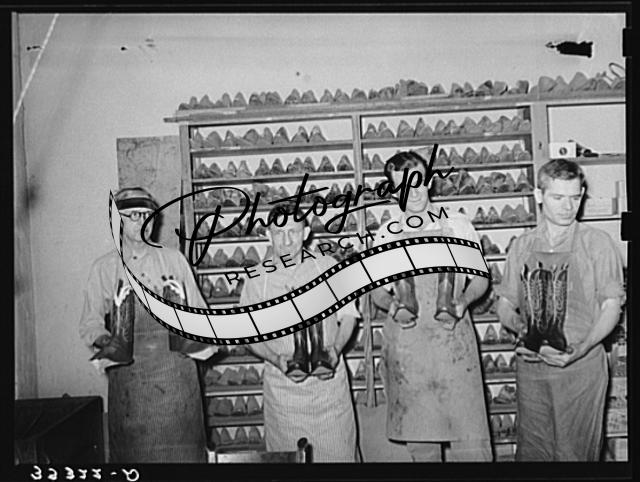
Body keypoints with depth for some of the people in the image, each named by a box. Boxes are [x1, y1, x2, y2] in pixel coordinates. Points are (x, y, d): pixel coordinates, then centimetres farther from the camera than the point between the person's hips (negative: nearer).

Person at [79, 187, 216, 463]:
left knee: (181, 447, 5)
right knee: (133, 448, 6)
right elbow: (90, 322, 5)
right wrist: (105, 341, -14)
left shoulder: (174, 259, 7)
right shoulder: (103, 268, 5)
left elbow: (197, 309, 10)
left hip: (177, 371, 1)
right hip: (130, 375, 0)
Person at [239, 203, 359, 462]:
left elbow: (348, 315, 5)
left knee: (337, 452, 8)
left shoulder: (328, 267, -2)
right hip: (283, 385, 0)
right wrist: (276, 359, -14)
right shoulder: (258, 278, -4)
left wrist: (336, 348, -12)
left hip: (329, 378, 1)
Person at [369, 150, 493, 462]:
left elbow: (480, 279, 10)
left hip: (453, 339, -1)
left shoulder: (457, 224, 8)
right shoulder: (386, 234, 9)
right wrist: (392, 305, -9)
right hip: (405, 344, 1)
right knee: (418, 436, 7)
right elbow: (377, 290, 13)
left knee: (469, 436, -3)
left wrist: (461, 302, -9)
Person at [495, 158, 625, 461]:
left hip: (581, 368, -2)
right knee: (531, 452, 10)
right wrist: (521, 327, -12)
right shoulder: (521, 246, 8)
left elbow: (611, 306, -2)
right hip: (530, 367, 3)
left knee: (575, 452, 4)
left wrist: (580, 350, -17)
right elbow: (505, 305, 11)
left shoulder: (597, 243, 0)